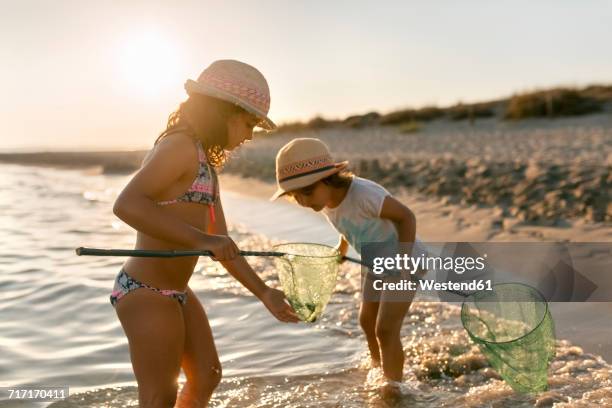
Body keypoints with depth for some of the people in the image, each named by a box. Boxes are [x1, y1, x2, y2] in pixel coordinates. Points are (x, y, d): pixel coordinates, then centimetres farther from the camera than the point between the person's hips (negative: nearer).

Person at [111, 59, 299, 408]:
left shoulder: (207, 164, 14)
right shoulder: (180, 146, -16)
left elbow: (222, 244, 14)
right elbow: (126, 205, -32)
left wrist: (265, 294, 12)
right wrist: (199, 238, -36)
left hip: (176, 293, 10)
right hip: (146, 293, -10)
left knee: (207, 377, 21)